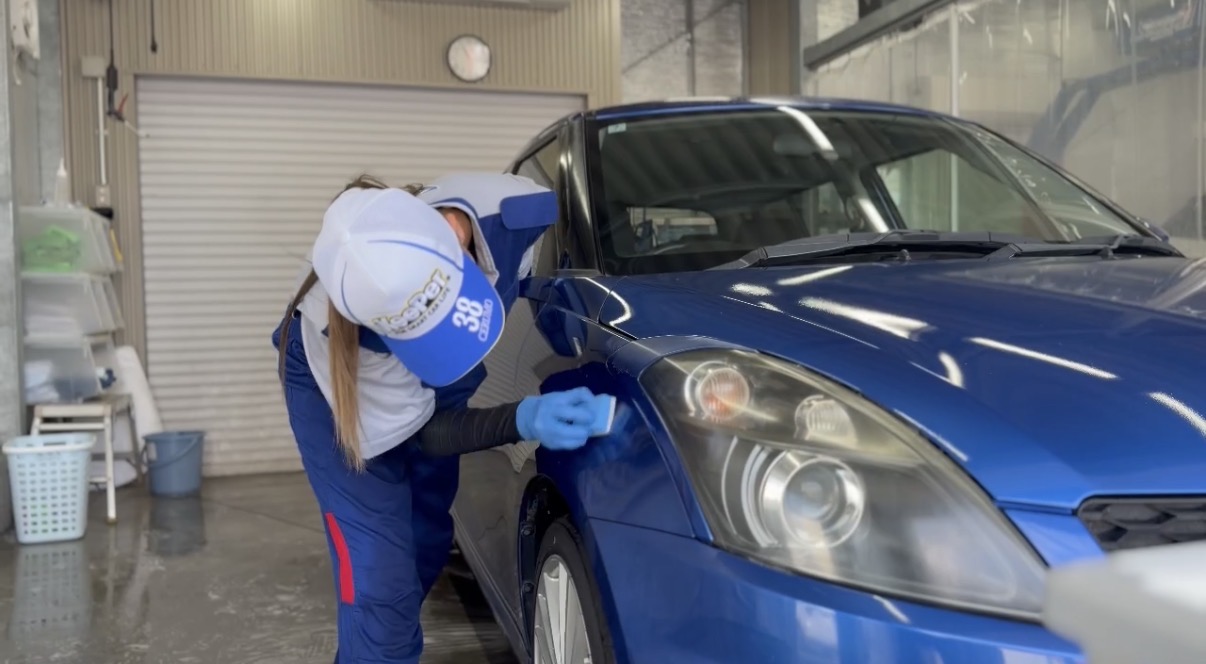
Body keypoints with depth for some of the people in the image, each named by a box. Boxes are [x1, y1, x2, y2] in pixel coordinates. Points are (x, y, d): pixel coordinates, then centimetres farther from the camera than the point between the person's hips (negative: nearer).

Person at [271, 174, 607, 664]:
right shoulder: (335, 330, -40)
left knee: (427, 546, 16)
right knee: (381, 582, -13)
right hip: (335, 383, -4)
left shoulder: (516, 215, -34)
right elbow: (418, 432, -26)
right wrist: (522, 421, -41)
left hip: (434, 384, 5)